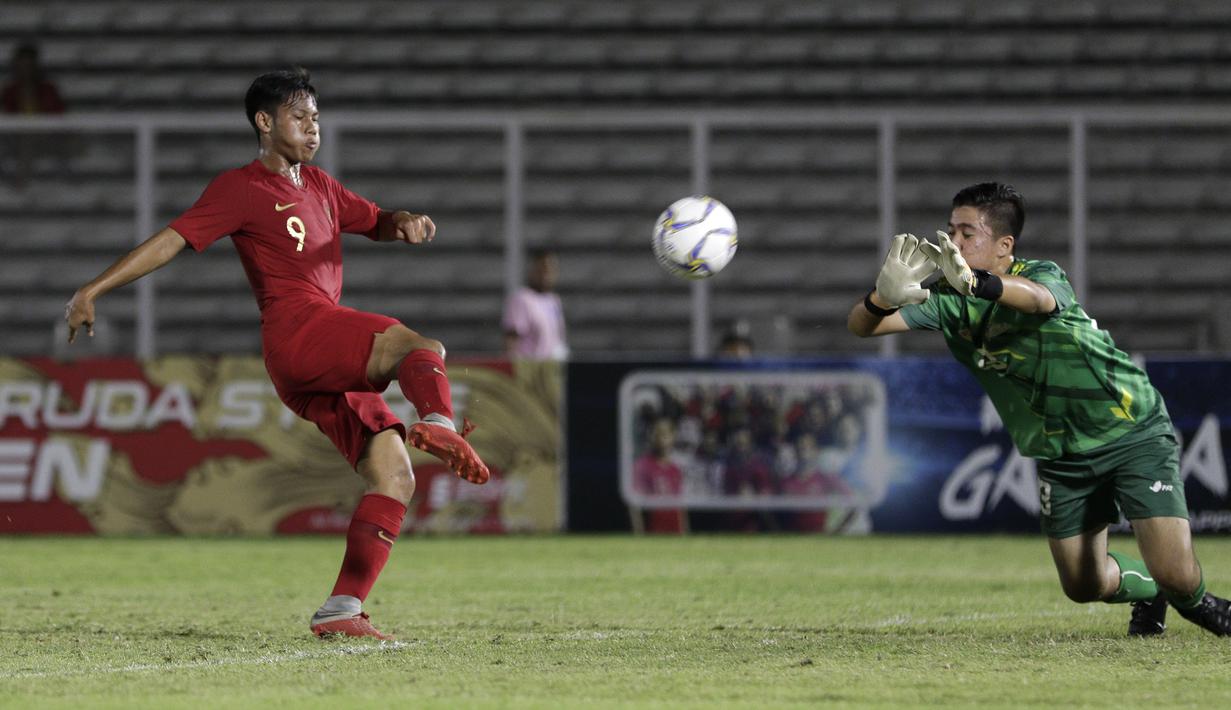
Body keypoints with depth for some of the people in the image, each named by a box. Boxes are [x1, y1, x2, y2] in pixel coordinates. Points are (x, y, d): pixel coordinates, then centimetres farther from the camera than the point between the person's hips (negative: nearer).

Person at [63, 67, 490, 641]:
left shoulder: (318, 185, 27)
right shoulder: (241, 188, 4)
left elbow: (375, 223, 37)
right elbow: (171, 240, -2)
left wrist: (404, 223, 11)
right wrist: (94, 289, -11)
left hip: (328, 367, 8)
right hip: (297, 329, -8)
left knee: (393, 476, -3)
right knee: (424, 350, -27)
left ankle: (342, 610, -7)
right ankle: (438, 425, -59)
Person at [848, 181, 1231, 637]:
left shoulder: (1043, 275, -22)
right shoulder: (948, 301, -7)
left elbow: (1038, 298, -48)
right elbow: (862, 326, -18)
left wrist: (976, 282, -70)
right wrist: (885, 294, -44)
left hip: (1134, 434, -5)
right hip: (1060, 457, 5)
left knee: (1174, 575, -15)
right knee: (1084, 585, 7)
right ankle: (1148, 594, 40)